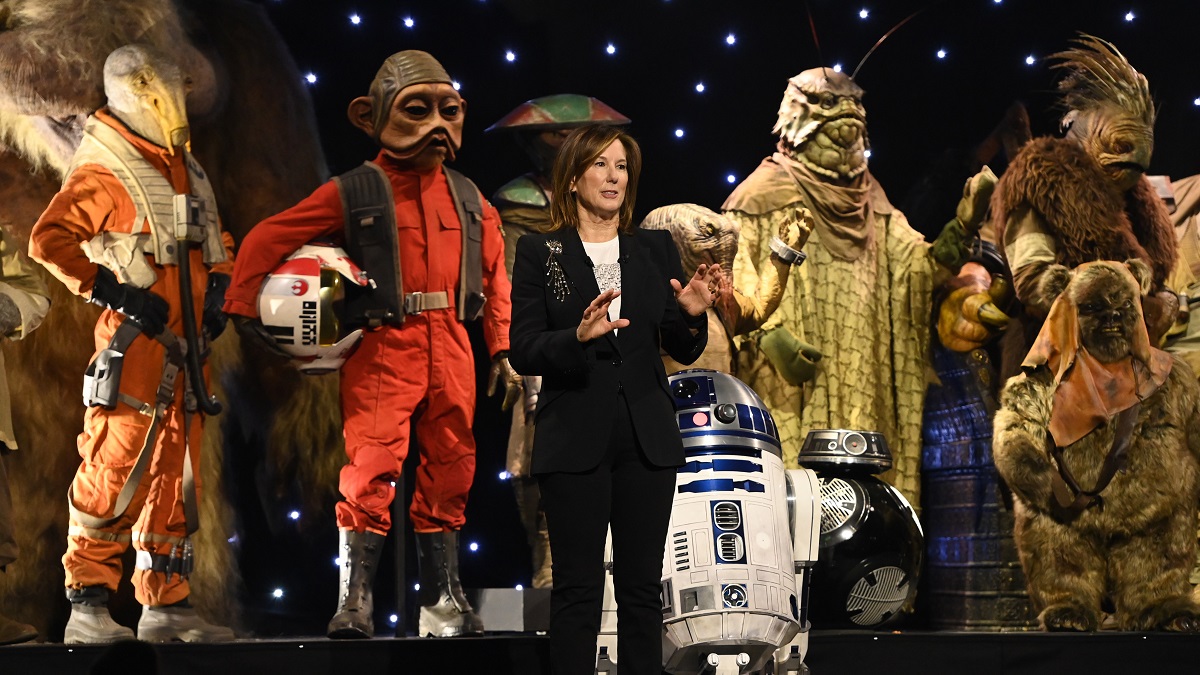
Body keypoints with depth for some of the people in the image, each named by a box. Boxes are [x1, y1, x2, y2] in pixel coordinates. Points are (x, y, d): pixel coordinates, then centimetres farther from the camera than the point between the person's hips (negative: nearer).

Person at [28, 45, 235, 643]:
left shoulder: (186, 171, 17)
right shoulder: (102, 173, -9)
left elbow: (215, 240, 30)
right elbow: (49, 241, -20)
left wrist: (215, 289, 12)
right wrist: (112, 290, -20)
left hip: (182, 347, 8)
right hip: (133, 340, -8)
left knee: (175, 479, 11)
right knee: (114, 471, -12)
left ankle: (166, 606, 18)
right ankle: (88, 607, -8)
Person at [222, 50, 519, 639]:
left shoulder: (467, 199, 13)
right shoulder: (354, 193, -1)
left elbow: (494, 278, 17)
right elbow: (265, 241, 2)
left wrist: (502, 352, 11)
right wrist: (243, 309, 1)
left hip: (450, 349, 5)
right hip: (383, 347, -5)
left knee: (449, 471, 8)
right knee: (372, 467, -14)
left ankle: (442, 602, 18)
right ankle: (355, 602, -9)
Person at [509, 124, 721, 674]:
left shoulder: (656, 249, 9)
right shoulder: (538, 252, 1)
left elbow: (684, 351, 7)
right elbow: (523, 353, -6)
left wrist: (691, 314, -14)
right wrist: (578, 336, -24)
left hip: (647, 438, 3)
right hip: (575, 438, -3)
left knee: (642, 587, 6)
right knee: (577, 588, -1)